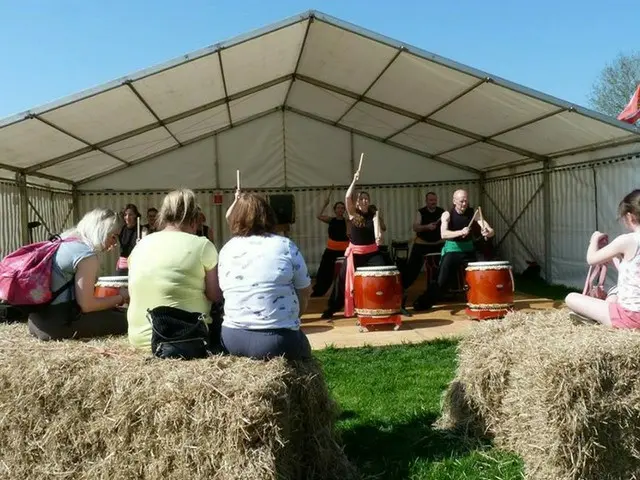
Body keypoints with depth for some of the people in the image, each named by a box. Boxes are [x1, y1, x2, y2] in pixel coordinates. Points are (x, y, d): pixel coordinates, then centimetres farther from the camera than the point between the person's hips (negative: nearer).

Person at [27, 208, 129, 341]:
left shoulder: (63, 239, 11)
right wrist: (120, 297, -4)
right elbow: (86, 305, -18)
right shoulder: (87, 254, -17)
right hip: (57, 323, -9)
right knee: (123, 319, -5)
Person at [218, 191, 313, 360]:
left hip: (232, 339, 4)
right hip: (276, 340, -4)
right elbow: (305, 292, 5)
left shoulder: (226, 249, 7)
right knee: (303, 346, 28)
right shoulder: (286, 246, -2)